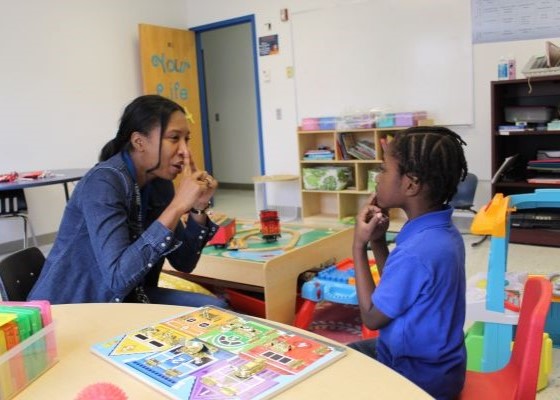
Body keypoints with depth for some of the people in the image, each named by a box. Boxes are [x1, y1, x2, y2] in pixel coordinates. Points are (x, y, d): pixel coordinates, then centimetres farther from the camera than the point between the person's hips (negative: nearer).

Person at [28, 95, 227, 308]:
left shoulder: (160, 183, -1)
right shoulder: (104, 182, -24)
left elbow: (184, 263, 3)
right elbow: (117, 277, -33)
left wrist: (198, 209, -13)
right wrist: (176, 207, -33)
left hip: (126, 301, 7)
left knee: (216, 310, -6)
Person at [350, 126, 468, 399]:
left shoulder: (415, 252, -33)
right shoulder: (441, 231, -3)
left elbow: (372, 317, -18)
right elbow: (395, 288, 7)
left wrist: (359, 246, -16)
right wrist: (377, 241, -5)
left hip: (419, 375, -9)